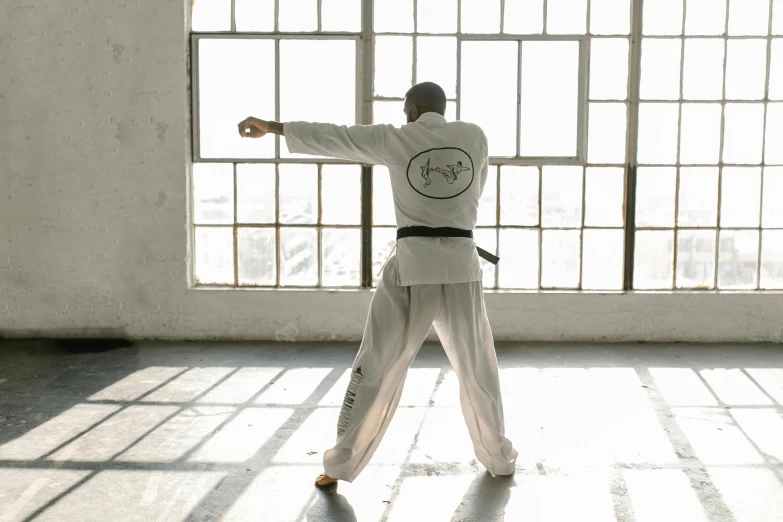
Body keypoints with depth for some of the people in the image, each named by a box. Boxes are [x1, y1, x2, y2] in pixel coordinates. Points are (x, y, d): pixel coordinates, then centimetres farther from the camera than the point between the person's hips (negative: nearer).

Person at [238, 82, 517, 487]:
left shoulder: (395, 140, 0)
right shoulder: (475, 136, 5)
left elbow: (328, 136, 6)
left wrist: (270, 126, 16)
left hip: (413, 265, -2)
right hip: (461, 264, 2)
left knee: (376, 367, 6)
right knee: (477, 367, 17)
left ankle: (341, 465, 13)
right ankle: (499, 458, 28)